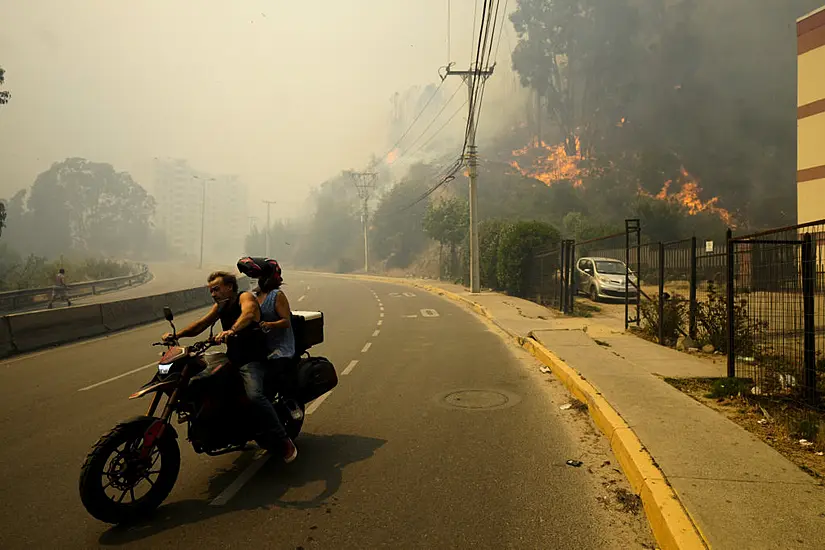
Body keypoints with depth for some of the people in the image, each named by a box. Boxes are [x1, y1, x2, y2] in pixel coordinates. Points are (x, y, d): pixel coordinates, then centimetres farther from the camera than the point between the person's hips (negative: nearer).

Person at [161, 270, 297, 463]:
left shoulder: (245, 297, -9)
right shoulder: (221, 306, 16)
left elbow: (248, 313, -32)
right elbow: (200, 324, 14)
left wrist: (231, 330, -50)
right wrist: (176, 334, -3)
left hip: (252, 360, -9)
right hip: (232, 359, 9)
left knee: (254, 395, -30)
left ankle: (284, 440, -22)